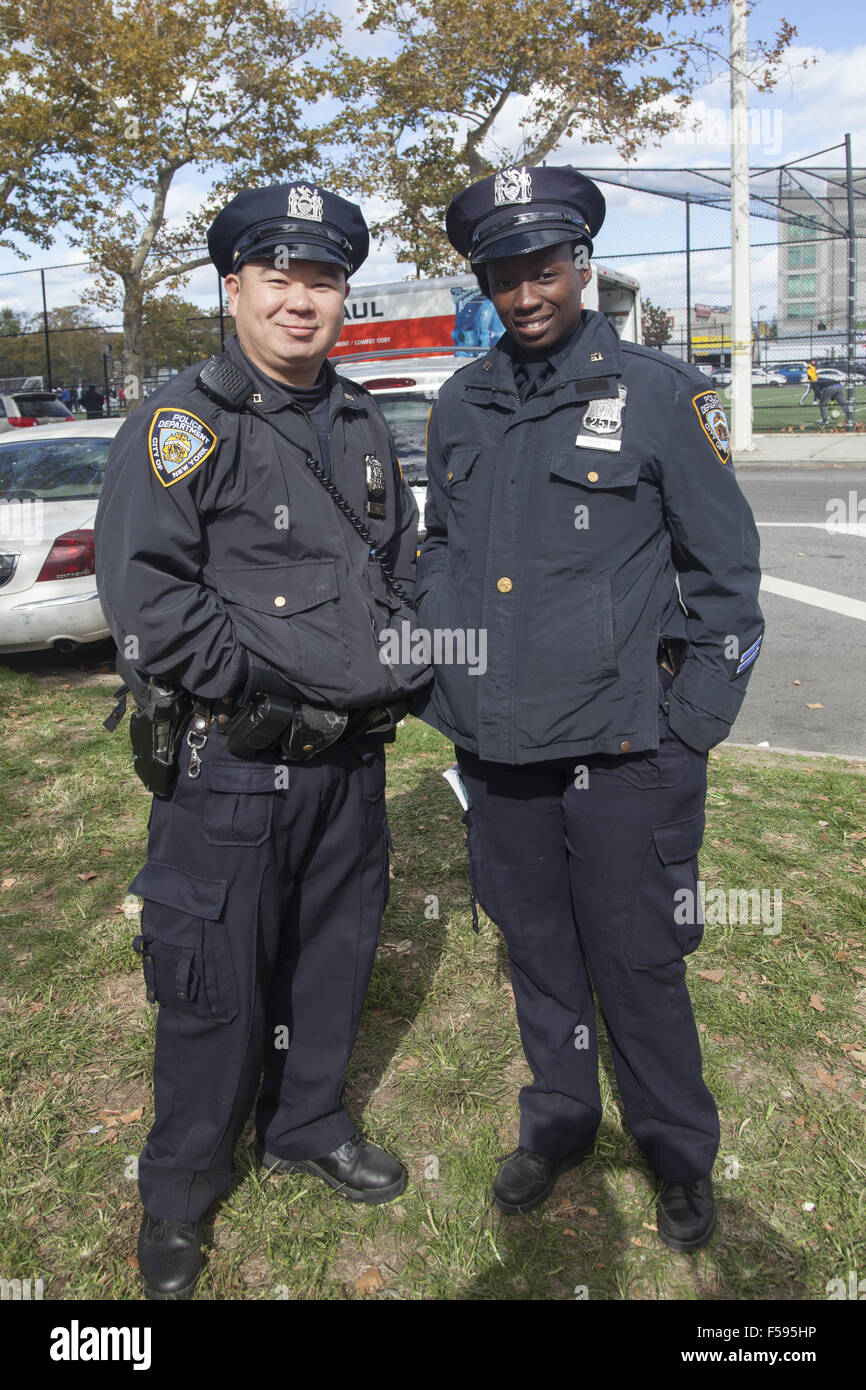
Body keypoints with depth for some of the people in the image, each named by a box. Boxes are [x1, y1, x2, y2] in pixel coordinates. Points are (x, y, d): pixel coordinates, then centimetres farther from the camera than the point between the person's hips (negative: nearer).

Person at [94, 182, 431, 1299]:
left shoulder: (363, 427, 13)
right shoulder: (181, 420, -8)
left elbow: (403, 571, 21)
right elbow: (146, 598, -17)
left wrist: (400, 675, 5)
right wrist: (278, 697, -19)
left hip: (352, 758, 6)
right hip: (231, 768, -6)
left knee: (335, 955, 19)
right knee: (217, 988, 4)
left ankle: (306, 1126, 44)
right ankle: (177, 1193, 29)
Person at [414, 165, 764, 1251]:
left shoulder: (660, 394, -4)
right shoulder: (460, 407, 9)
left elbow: (725, 568, -1)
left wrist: (689, 729, -6)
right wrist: (439, 684, 10)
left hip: (622, 754, -4)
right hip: (494, 748, 4)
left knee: (638, 965, 8)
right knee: (535, 949, 18)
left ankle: (679, 1153, 34)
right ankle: (559, 1120, 42)